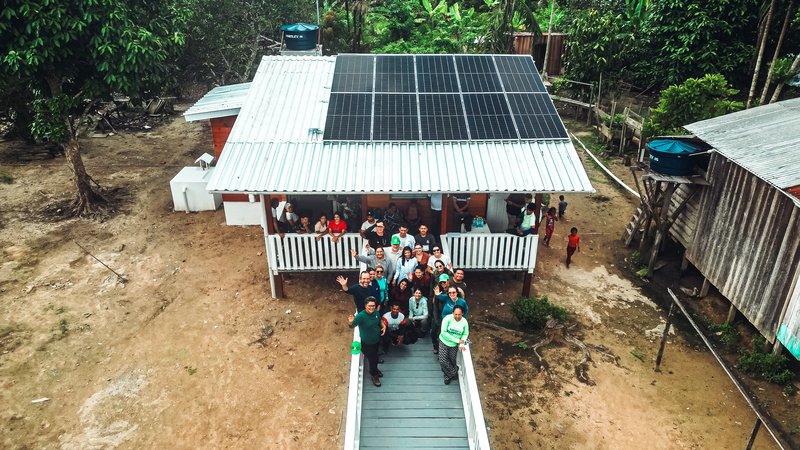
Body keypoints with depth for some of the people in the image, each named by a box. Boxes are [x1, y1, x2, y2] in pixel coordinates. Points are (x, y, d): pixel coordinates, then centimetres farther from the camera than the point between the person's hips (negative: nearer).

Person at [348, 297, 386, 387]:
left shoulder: (376, 313, -13)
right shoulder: (360, 316, -31)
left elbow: (380, 320, 8)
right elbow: (352, 326, -26)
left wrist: (384, 326, -10)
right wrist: (350, 322, -49)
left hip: (377, 340, 6)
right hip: (367, 343, -6)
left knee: (375, 356, 29)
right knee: (372, 359, 8)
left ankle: (374, 370, 57)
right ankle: (374, 375, 37)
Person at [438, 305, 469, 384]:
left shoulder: (464, 322, -14)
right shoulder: (447, 318, -24)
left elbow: (465, 334, 1)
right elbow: (443, 332, -26)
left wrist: (462, 344, -15)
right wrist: (457, 340, -25)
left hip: (454, 345, 2)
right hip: (444, 342, -2)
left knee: (452, 361, 13)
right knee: (442, 361, -8)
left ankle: (448, 375, 40)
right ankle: (454, 372, 17)